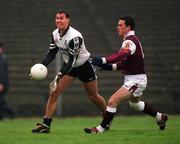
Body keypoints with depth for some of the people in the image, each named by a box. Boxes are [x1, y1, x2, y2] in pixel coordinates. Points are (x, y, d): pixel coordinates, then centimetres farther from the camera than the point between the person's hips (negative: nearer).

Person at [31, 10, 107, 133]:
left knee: (94, 97, 7)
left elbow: (72, 60, -33)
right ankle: (46, 125, -9)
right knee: (54, 93, -9)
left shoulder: (74, 36, -30)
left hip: (84, 66, -6)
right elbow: (52, 53, 0)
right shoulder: (55, 34, -7)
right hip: (69, 66, 6)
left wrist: (59, 76, -40)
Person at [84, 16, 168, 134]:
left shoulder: (130, 41, -20)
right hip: (132, 79, 11)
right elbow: (126, 61, 17)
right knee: (135, 104, 33)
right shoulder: (131, 40, 13)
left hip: (136, 80, -11)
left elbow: (122, 55, -40)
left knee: (112, 101, -18)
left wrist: (103, 60, -52)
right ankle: (160, 117, 49)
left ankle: (101, 128, -12)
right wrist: (112, 66, 2)